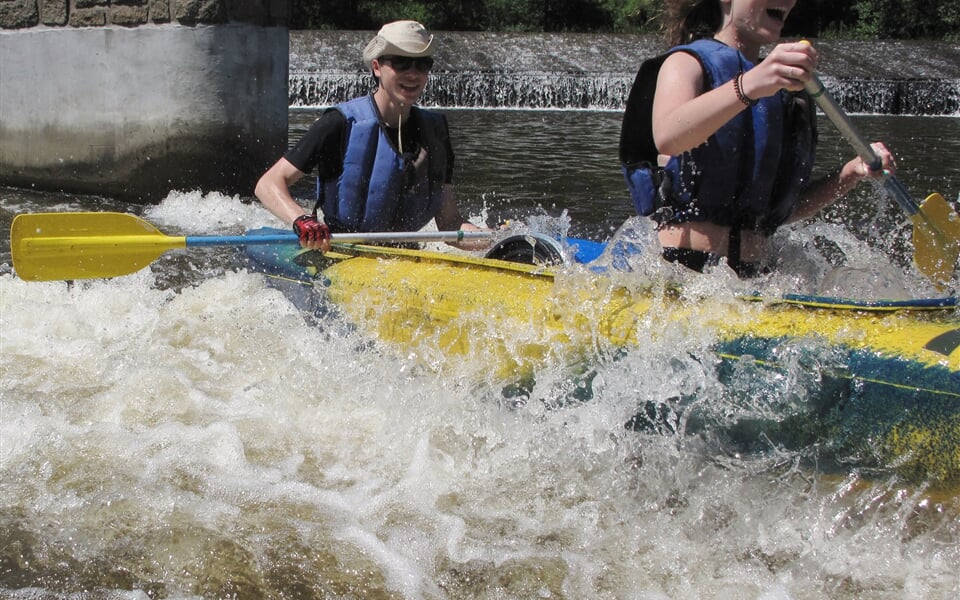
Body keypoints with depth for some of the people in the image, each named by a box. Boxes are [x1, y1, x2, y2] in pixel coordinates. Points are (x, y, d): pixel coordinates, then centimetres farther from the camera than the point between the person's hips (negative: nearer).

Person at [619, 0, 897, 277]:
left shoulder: (784, 93, 24)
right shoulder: (688, 62, 4)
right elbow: (666, 137, -22)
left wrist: (851, 173, 6)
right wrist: (748, 86, -37)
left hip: (754, 276, 6)